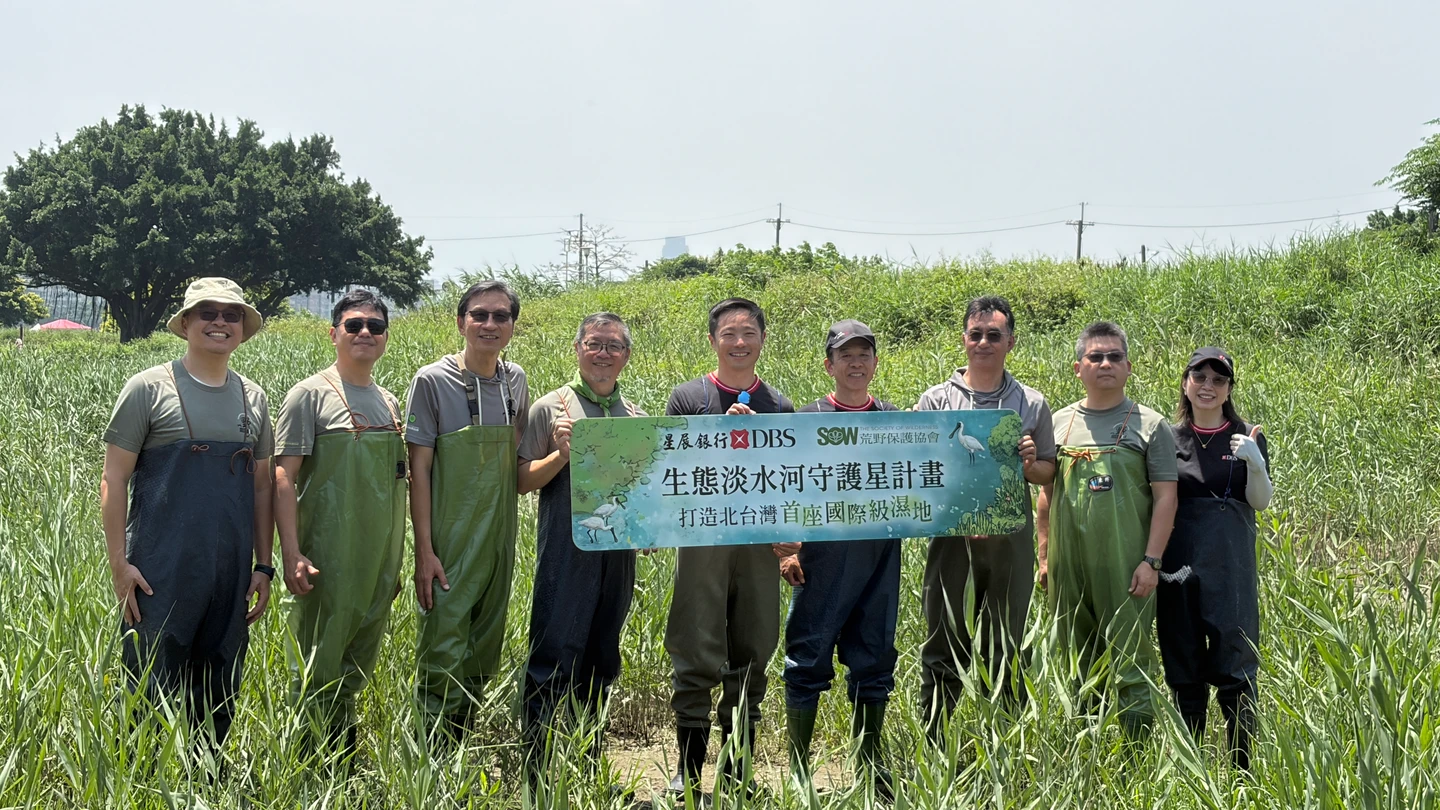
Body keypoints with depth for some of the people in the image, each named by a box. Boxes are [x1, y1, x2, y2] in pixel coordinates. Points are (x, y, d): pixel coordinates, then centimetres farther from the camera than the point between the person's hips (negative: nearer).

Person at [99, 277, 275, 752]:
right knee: (152, 694, -2)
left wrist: (263, 566, 11)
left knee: (219, 697, 11)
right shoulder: (150, 388, -2)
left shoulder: (252, 398, 13)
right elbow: (114, 480, -3)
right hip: (161, 572, -5)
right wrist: (119, 564, -9)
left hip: (230, 577, 5)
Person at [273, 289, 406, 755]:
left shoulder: (389, 403, 15)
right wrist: (291, 553, -19)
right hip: (328, 557, -6)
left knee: (359, 666, 13)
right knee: (318, 667, -4)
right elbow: (284, 477, -10)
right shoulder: (311, 394, -5)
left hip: (377, 561, 6)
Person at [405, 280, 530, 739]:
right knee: (442, 660, -7)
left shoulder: (515, 380, 8)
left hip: (500, 542, 6)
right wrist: (424, 551, -14)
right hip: (449, 544, -5)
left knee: (483, 657, 13)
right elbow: (419, 469, -9)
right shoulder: (432, 381, -7)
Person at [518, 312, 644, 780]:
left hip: (618, 553, 5)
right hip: (566, 553, -5)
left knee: (601, 664, 12)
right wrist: (562, 454, -14)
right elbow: (523, 481, 0)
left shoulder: (636, 417, 14)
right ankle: (535, 771, -1)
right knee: (553, 662, -7)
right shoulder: (552, 408, 2)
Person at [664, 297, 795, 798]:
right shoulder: (687, 398, 4)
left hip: (761, 545, 3)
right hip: (702, 541, -3)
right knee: (697, 659, -4)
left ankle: (738, 768, 17)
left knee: (750, 658, 8)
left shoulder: (780, 406, 13)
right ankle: (689, 771, 5)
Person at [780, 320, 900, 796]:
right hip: (822, 555, -3)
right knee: (808, 661, -1)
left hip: (879, 556, 3)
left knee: (874, 662, 9)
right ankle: (798, 770, 9)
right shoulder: (808, 418, 4)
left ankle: (870, 769, 21)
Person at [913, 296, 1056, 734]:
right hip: (952, 539, -1)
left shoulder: (1032, 404, 10)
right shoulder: (935, 400, 5)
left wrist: (1028, 463, -8)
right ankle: (932, 747, 12)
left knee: (1005, 656, 9)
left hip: (1011, 540, 1)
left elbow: (1048, 472, 14)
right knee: (943, 651, 3)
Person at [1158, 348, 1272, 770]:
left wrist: (1255, 462, -19)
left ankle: (1244, 770, 1)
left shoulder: (1247, 437, 4)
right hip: (1178, 562, 2)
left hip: (1231, 565, -2)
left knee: (1235, 666, -5)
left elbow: (1260, 501, -2)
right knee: (1184, 671, 7)